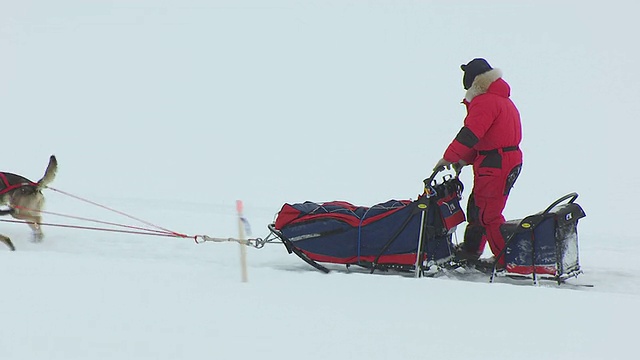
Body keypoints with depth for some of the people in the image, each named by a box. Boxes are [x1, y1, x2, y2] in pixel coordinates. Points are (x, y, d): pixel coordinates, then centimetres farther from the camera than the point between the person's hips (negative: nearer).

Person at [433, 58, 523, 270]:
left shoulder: (485, 102, -14)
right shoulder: (503, 101, 20)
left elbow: (469, 134, -21)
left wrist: (449, 157, -13)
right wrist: (466, 159, 14)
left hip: (495, 166, -11)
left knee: (487, 214, -7)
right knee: (477, 206, 20)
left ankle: (506, 260, -5)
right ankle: (470, 251, 32)